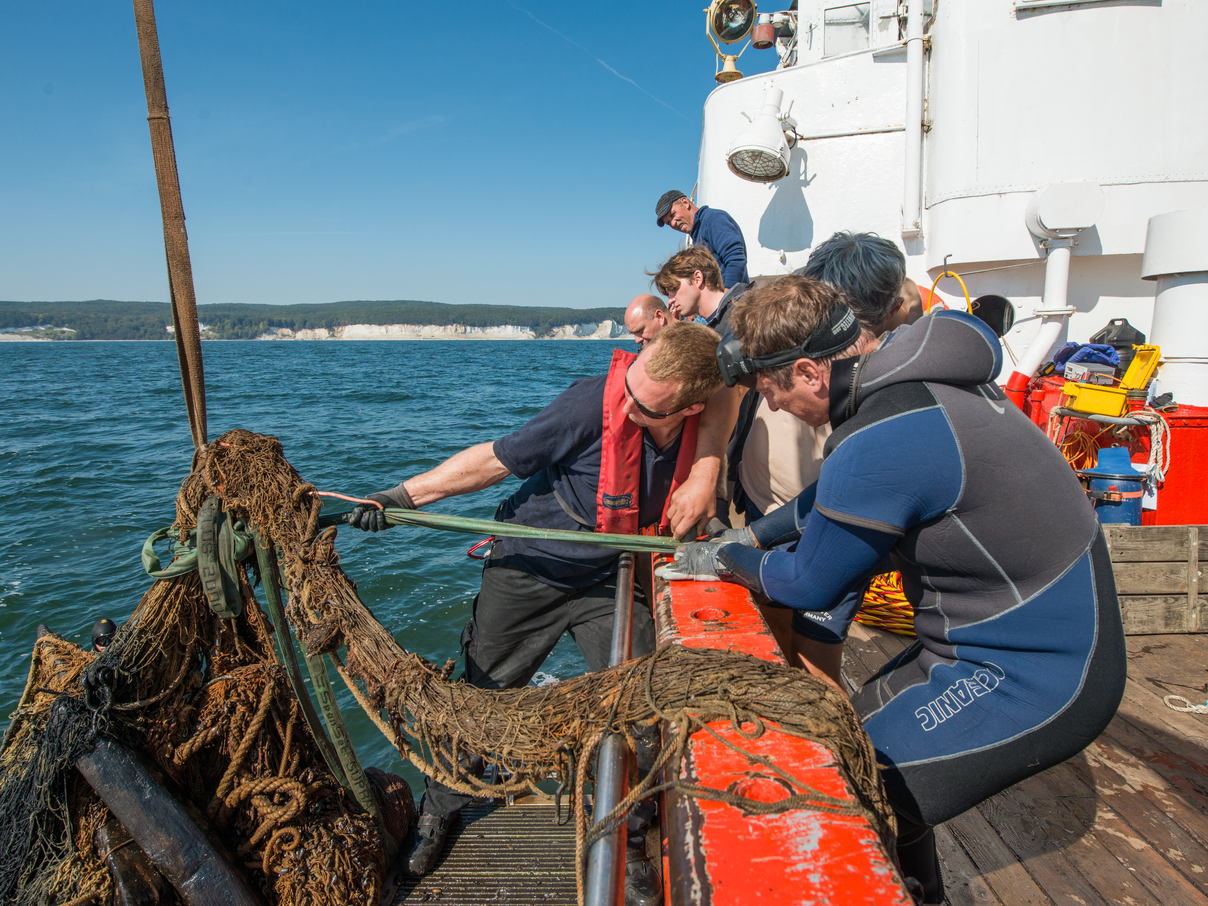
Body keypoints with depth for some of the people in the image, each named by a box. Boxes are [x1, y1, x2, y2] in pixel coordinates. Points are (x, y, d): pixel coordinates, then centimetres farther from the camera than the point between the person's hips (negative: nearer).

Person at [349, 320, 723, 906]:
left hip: (606, 579, 3)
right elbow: (495, 459, -21)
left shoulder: (701, 421, -17)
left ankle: (627, 841, 21)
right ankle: (438, 810, 39)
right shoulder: (594, 403, -31)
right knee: (482, 694, 11)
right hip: (529, 568, -2)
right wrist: (403, 496, -22)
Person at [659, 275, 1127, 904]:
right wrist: (752, 535, 19)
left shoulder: (881, 444, -29)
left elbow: (810, 586, -12)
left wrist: (724, 559, 5)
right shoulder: (920, 374, 1)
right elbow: (842, 494, 19)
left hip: (1033, 677, -10)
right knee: (857, 735, 17)